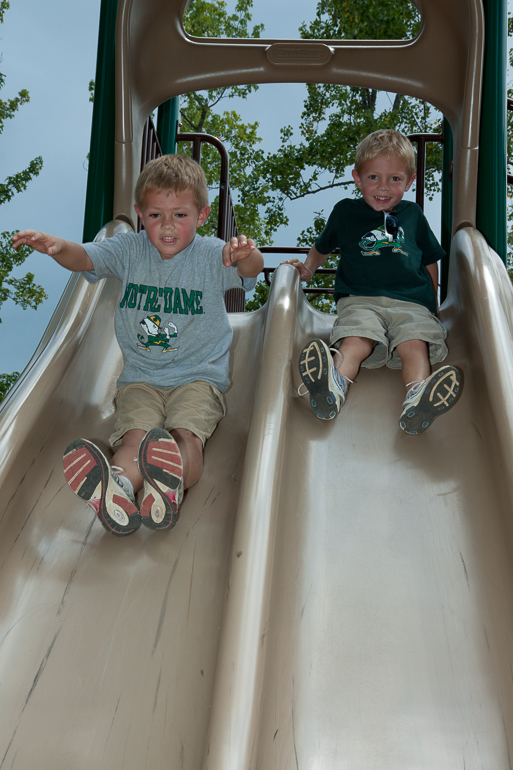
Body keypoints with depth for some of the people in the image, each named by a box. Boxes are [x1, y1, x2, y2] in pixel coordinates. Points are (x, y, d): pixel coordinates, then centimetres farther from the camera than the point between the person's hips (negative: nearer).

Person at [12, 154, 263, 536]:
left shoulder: (211, 255, -3)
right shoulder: (130, 250, 6)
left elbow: (250, 269, -22)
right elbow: (85, 257, -7)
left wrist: (246, 254, -49)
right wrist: (57, 246, -32)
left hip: (199, 376, -1)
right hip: (141, 378, 1)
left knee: (187, 435, -31)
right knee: (134, 435, -28)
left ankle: (170, 488, -60)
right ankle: (118, 489, -57)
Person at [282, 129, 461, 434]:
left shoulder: (413, 215, 22)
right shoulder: (346, 211, 19)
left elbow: (430, 260, 32)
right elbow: (323, 247, 35)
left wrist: (433, 304, 26)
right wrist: (307, 269, 16)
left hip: (411, 302, 1)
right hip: (360, 299, 0)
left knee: (415, 344, -31)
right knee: (355, 342, -32)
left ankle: (417, 402, -58)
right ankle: (333, 388, -61)